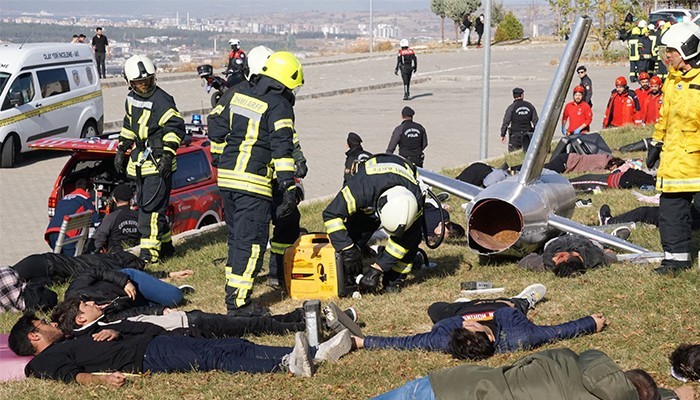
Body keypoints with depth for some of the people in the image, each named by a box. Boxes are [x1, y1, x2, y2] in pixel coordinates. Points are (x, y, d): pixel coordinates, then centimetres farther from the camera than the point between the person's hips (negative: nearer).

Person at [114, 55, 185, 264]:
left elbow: (175, 126, -17)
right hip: (140, 160, 9)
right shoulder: (131, 98, 12)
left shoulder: (161, 100, -14)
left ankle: (150, 251, -9)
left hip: (158, 162, -9)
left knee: (152, 207, -12)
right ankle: (165, 245, 25)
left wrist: (168, 154, -22)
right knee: (145, 205, 14)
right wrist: (121, 150, 23)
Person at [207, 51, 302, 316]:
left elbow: (216, 127, 17)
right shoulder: (279, 107, -8)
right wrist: (289, 187, -19)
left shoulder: (236, 95, 13)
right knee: (251, 242, -3)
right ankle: (238, 302, -5)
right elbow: (282, 148, -16)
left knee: (236, 236, 19)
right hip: (254, 183, -7)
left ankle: (234, 290, 25)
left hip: (226, 176, 7)